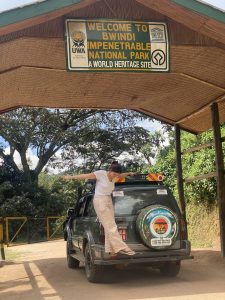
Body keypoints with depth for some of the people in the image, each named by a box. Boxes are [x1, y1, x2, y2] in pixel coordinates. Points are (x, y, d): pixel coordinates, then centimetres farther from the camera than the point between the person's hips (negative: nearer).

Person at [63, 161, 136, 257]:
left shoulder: (113, 177, 6)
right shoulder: (101, 174, -13)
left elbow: (121, 176, 31)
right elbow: (86, 176, -7)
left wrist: (129, 173, 17)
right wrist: (71, 177, 0)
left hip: (109, 201, 7)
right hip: (100, 201, -7)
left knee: (109, 227, 2)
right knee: (111, 226, -12)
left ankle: (111, 250, 4)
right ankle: (121, 247, -15)